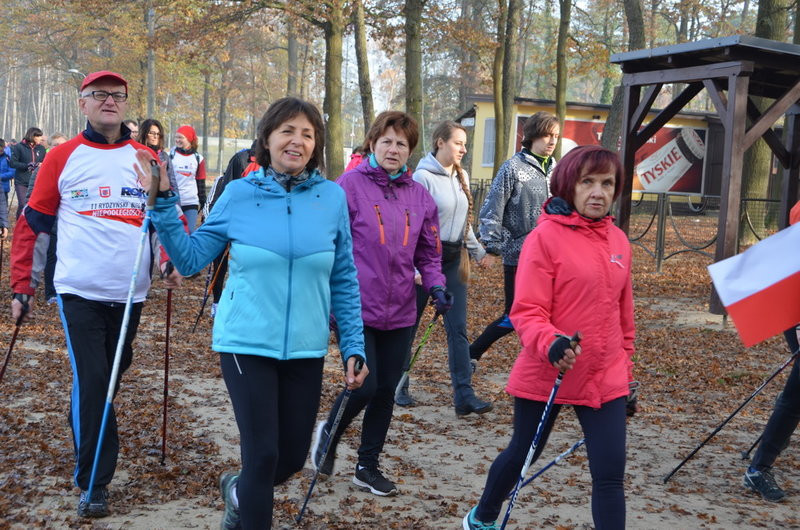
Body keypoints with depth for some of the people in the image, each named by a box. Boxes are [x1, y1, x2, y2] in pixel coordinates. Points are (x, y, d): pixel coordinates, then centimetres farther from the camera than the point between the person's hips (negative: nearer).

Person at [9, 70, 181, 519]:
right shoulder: (63, 158, 0)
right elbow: (32, 225, 4)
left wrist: (171, 262, -6)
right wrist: (23, 286, 2)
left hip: (130, 293, 3)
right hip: (80, 291, -3)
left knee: (113, 374, 16)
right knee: (92, 381, -8)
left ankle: (84, 425, 43)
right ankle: (94, 483, 2)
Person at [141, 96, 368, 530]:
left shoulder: (332, 197, -2)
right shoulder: (239, 193, -5)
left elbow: (344, 279, 4)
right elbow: (190, 259, 1)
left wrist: (353, 346, 1)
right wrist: (162, 202, -9)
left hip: (306, 349, 3)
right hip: (246, 344, -2)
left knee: (292, 458, 13)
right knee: (263, 455, -5)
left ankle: (239, 490, 45)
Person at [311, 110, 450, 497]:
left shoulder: (420, 197, 6)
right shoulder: (350, 184, -7)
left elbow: (428, 253, 12)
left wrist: (436, 286, -6)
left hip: (400, 312, 5)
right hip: (357, 307, -5)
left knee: (386, 389, 11)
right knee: (365, 385, -8)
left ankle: (368, 466, 30)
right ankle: (330, 432, 26)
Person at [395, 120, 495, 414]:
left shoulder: (461, 177, 10)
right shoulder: (423, 177, -12)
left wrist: (478, 250, 13)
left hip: (453, 258, 6)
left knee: (458, 328, 0)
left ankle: (464, 395, 0)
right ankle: (399, 386, 22)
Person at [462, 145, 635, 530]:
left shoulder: (618, 241, 6)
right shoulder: (545, 237, -12)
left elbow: (623, 317, 15)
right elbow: (526, 312, -15)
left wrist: (627, 376, 19)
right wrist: (550, 344, -35)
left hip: (605, 380, 4)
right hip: (546, 375, -4)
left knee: (610, 474, -1)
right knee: (521, 455, 16)